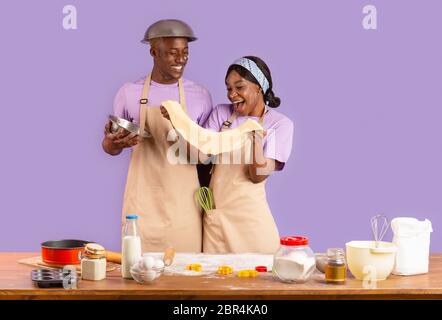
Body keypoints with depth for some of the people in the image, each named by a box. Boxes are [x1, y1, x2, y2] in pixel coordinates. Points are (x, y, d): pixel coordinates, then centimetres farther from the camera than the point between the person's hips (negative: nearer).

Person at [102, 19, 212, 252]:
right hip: (142, 203, 0)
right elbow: (110, 148, 12)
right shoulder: (129, 93, 3)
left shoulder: (200, 96, 4)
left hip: (183, 204, 0)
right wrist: (113, 143, -11)